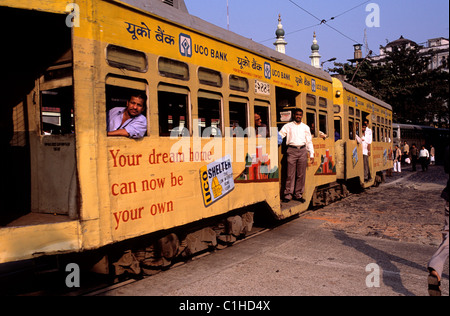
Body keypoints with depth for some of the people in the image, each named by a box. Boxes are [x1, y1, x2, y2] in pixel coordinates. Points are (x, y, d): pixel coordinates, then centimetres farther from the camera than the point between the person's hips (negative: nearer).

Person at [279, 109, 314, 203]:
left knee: (301, 174, 3)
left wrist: (311, 154, 10)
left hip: (302, 150, 2)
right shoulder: (288, 126, 10)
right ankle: (288, 194, 2)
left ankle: (298, 194, 11)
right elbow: (280, 135, 3)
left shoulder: (306, 127, 16)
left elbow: (309, 141, 16)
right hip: (292, 150, -2)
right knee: (290, 174, -4)